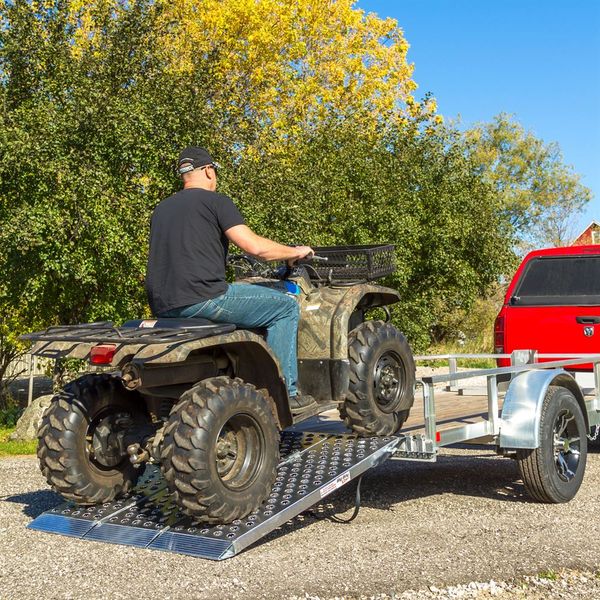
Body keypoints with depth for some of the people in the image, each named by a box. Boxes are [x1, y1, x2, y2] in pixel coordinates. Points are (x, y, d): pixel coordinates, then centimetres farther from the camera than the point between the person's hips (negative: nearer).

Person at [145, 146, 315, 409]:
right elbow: (255, 246, -10)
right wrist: (295, 252, 7)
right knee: (286, 306, 3)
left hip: (162, 306, 8)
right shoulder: (215, 201, -1)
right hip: (202, 297, -8)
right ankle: (285, 392, 1)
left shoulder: (161, 209, 21)